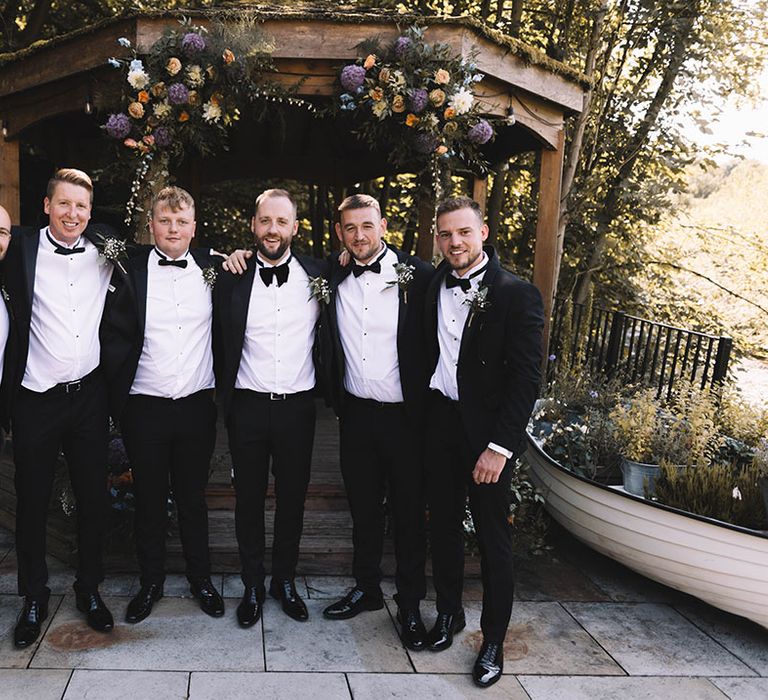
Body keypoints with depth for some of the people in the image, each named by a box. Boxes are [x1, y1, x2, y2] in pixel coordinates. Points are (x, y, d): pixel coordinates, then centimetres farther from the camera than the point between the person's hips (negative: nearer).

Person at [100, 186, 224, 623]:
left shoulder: (212, 268, 2)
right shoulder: (130, 271, -3)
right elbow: (114, 336, 0)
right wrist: (119, 396, -3)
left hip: (197, 406, 1)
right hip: (145, 407, -1)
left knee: (193, 497, 13)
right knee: (149, 500, 12)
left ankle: (201, 579, 29)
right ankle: (151, 582, 29)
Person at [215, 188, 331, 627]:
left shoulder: (319, 275, 0)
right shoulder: (234, 278, -3)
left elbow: (327, 339, 11)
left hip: (297, 406, 1)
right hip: (248, 406, 0)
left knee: (293, 498, 13)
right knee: (249, 499, 11)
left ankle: (286, 581, 31)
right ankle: (253, 586, 28)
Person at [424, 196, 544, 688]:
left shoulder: (517, 295, -11)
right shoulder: (434, 286, 4)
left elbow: (526, 378, -14)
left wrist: (499, 446, -18)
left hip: (489, 430, -5)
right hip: (440, 421, 5)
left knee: (493, 537, 6)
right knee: (444, 524, 16)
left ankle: (494, 641, 20)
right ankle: (449, 612, 36)